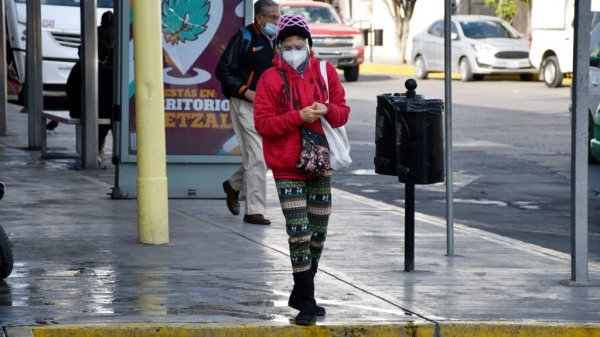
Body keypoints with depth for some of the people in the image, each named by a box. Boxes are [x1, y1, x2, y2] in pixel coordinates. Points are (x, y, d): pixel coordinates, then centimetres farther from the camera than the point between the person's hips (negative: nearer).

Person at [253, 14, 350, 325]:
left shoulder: (325, 72, 5)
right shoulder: (270, 79, -6)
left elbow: (343, 110, 8)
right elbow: (262, 123, -10)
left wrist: (328, 110, -14)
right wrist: (298, 116, -21)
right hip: (287, 168, -4)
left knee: (318, 233, 10)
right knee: (299, 233, -9)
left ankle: (301, 293, 26)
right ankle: (306, 301, -6)